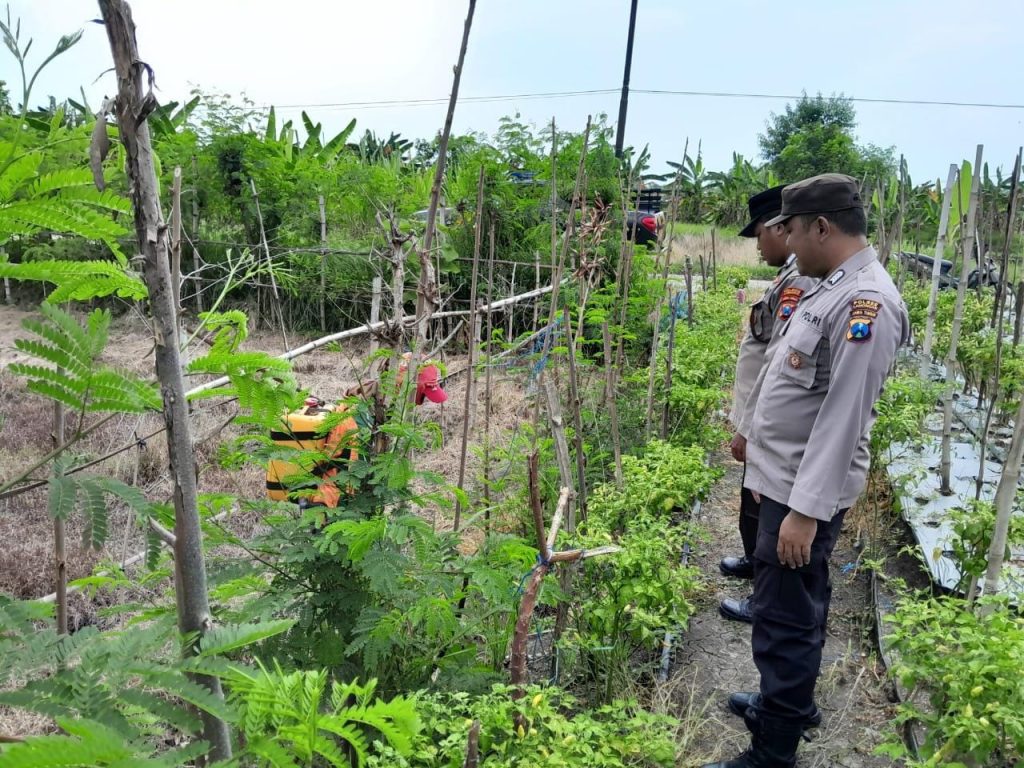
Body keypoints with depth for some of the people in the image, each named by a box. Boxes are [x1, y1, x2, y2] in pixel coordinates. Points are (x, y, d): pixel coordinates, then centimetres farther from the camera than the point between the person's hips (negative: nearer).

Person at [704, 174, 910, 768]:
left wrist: (805, 509, -25)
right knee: (796, 609, 24)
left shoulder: (865, 300, -21)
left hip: (807, 492, -10)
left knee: (786, 622, -1)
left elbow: (843, 417, -25)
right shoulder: (833, 288, 11)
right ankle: (792, 702, 42)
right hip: (788, 480, 10)